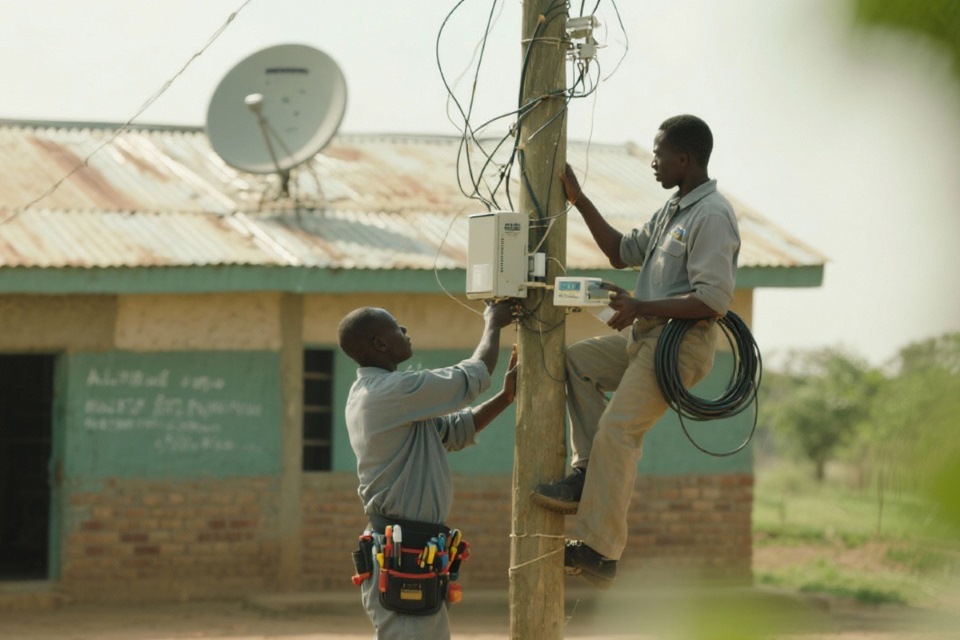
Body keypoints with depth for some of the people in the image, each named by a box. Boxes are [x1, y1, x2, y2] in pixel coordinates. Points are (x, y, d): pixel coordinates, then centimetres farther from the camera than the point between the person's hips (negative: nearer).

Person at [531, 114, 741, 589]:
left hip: (682, 343, -11)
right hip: (646, 337, 11)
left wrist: (640, 307, -21)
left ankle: (600, 552, -15)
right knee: (574, 360, 8)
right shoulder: (673, 210, 17)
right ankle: (589, 470, -1)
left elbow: (714, 299, -22)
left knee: (617, 431, -17)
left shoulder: (712, 216, -16)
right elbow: (623, 252, 27)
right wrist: (579, 200, 20)